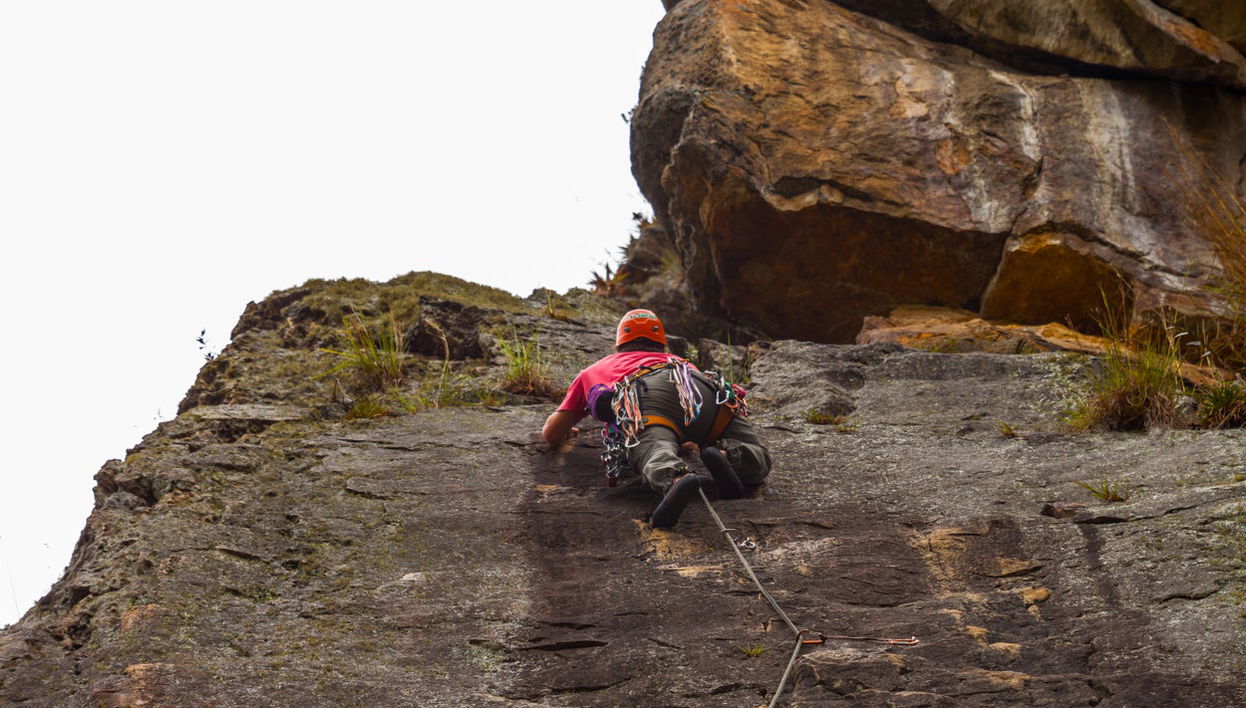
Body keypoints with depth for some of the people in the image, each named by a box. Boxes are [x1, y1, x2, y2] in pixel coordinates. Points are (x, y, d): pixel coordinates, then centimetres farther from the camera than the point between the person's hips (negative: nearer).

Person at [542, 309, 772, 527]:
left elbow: (551, 434, 38)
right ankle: (727, 456, -30)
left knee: (654, 455, -29)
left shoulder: (592, 371, 42)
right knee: (759, 462, 3)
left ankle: (677, 479, -64)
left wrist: (567, 432, 61)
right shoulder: (676, 360, 47)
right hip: (699, 388, 2)